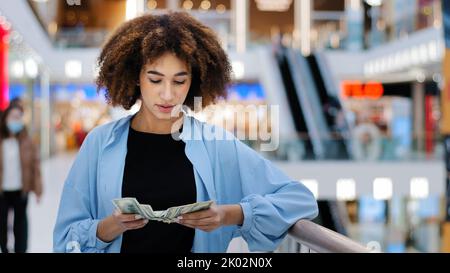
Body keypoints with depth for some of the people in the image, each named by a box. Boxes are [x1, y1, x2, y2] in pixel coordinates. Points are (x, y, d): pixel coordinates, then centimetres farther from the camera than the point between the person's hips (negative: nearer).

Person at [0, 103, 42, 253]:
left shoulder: (26, 142, -4)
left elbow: (35, 166, -3)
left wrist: (37, 190, -7)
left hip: (21, 190, 1)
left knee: (20, 222, 11)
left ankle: (20, 250, 20)